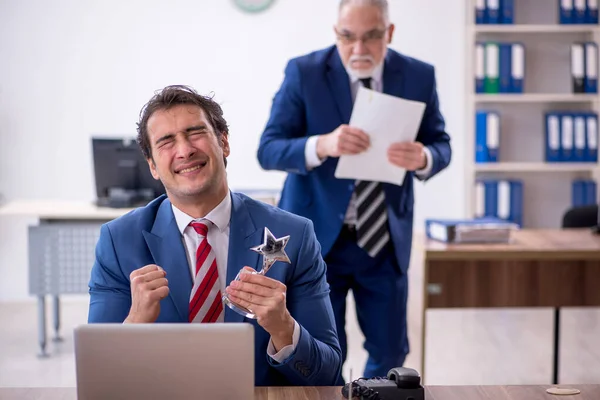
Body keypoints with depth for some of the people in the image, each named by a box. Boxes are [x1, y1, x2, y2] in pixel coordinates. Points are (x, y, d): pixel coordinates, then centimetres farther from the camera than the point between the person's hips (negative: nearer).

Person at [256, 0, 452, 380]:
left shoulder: (419, 76, -2)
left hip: (385, 240, 2)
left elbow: (441, 145, 3)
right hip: (317, 235, -2)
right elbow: (268, 149, -11)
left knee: (390, 351, 11)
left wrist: (422, 158, -22)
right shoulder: (304, 72, -9)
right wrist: (321, 145, -32)